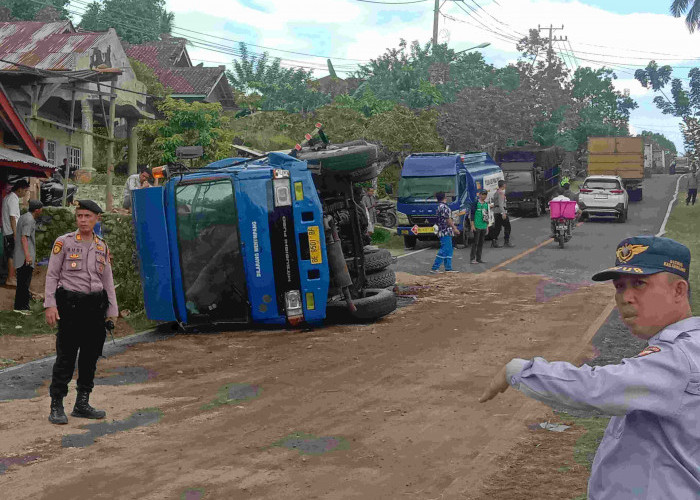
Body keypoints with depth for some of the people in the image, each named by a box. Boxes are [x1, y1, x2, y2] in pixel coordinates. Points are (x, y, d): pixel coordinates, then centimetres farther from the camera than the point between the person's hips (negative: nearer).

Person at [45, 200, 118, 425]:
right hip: (70, 303, -5)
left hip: (95, 305, 5)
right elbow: (52, 275, -2)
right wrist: (50, 305, -11)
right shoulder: (64, 242, 0)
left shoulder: (102, 246, 12)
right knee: (66, 356, -6)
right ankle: (56, 407, 0)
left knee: (91, 355, 8)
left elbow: (108, 280, 15)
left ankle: (82, 404, 19)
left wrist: (112, 310, 11)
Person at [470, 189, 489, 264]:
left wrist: (487, 226, 20)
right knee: (475, 242, -6)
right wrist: (472, 225, -13)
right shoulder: (476, 203, -6)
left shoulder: (486, 204, 14)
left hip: (484, 227, 7)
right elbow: (472, 214, -8)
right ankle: (472, 259, -3)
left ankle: (478, 258, 14)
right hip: (477, 226, -7)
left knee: (481, 243, 9)